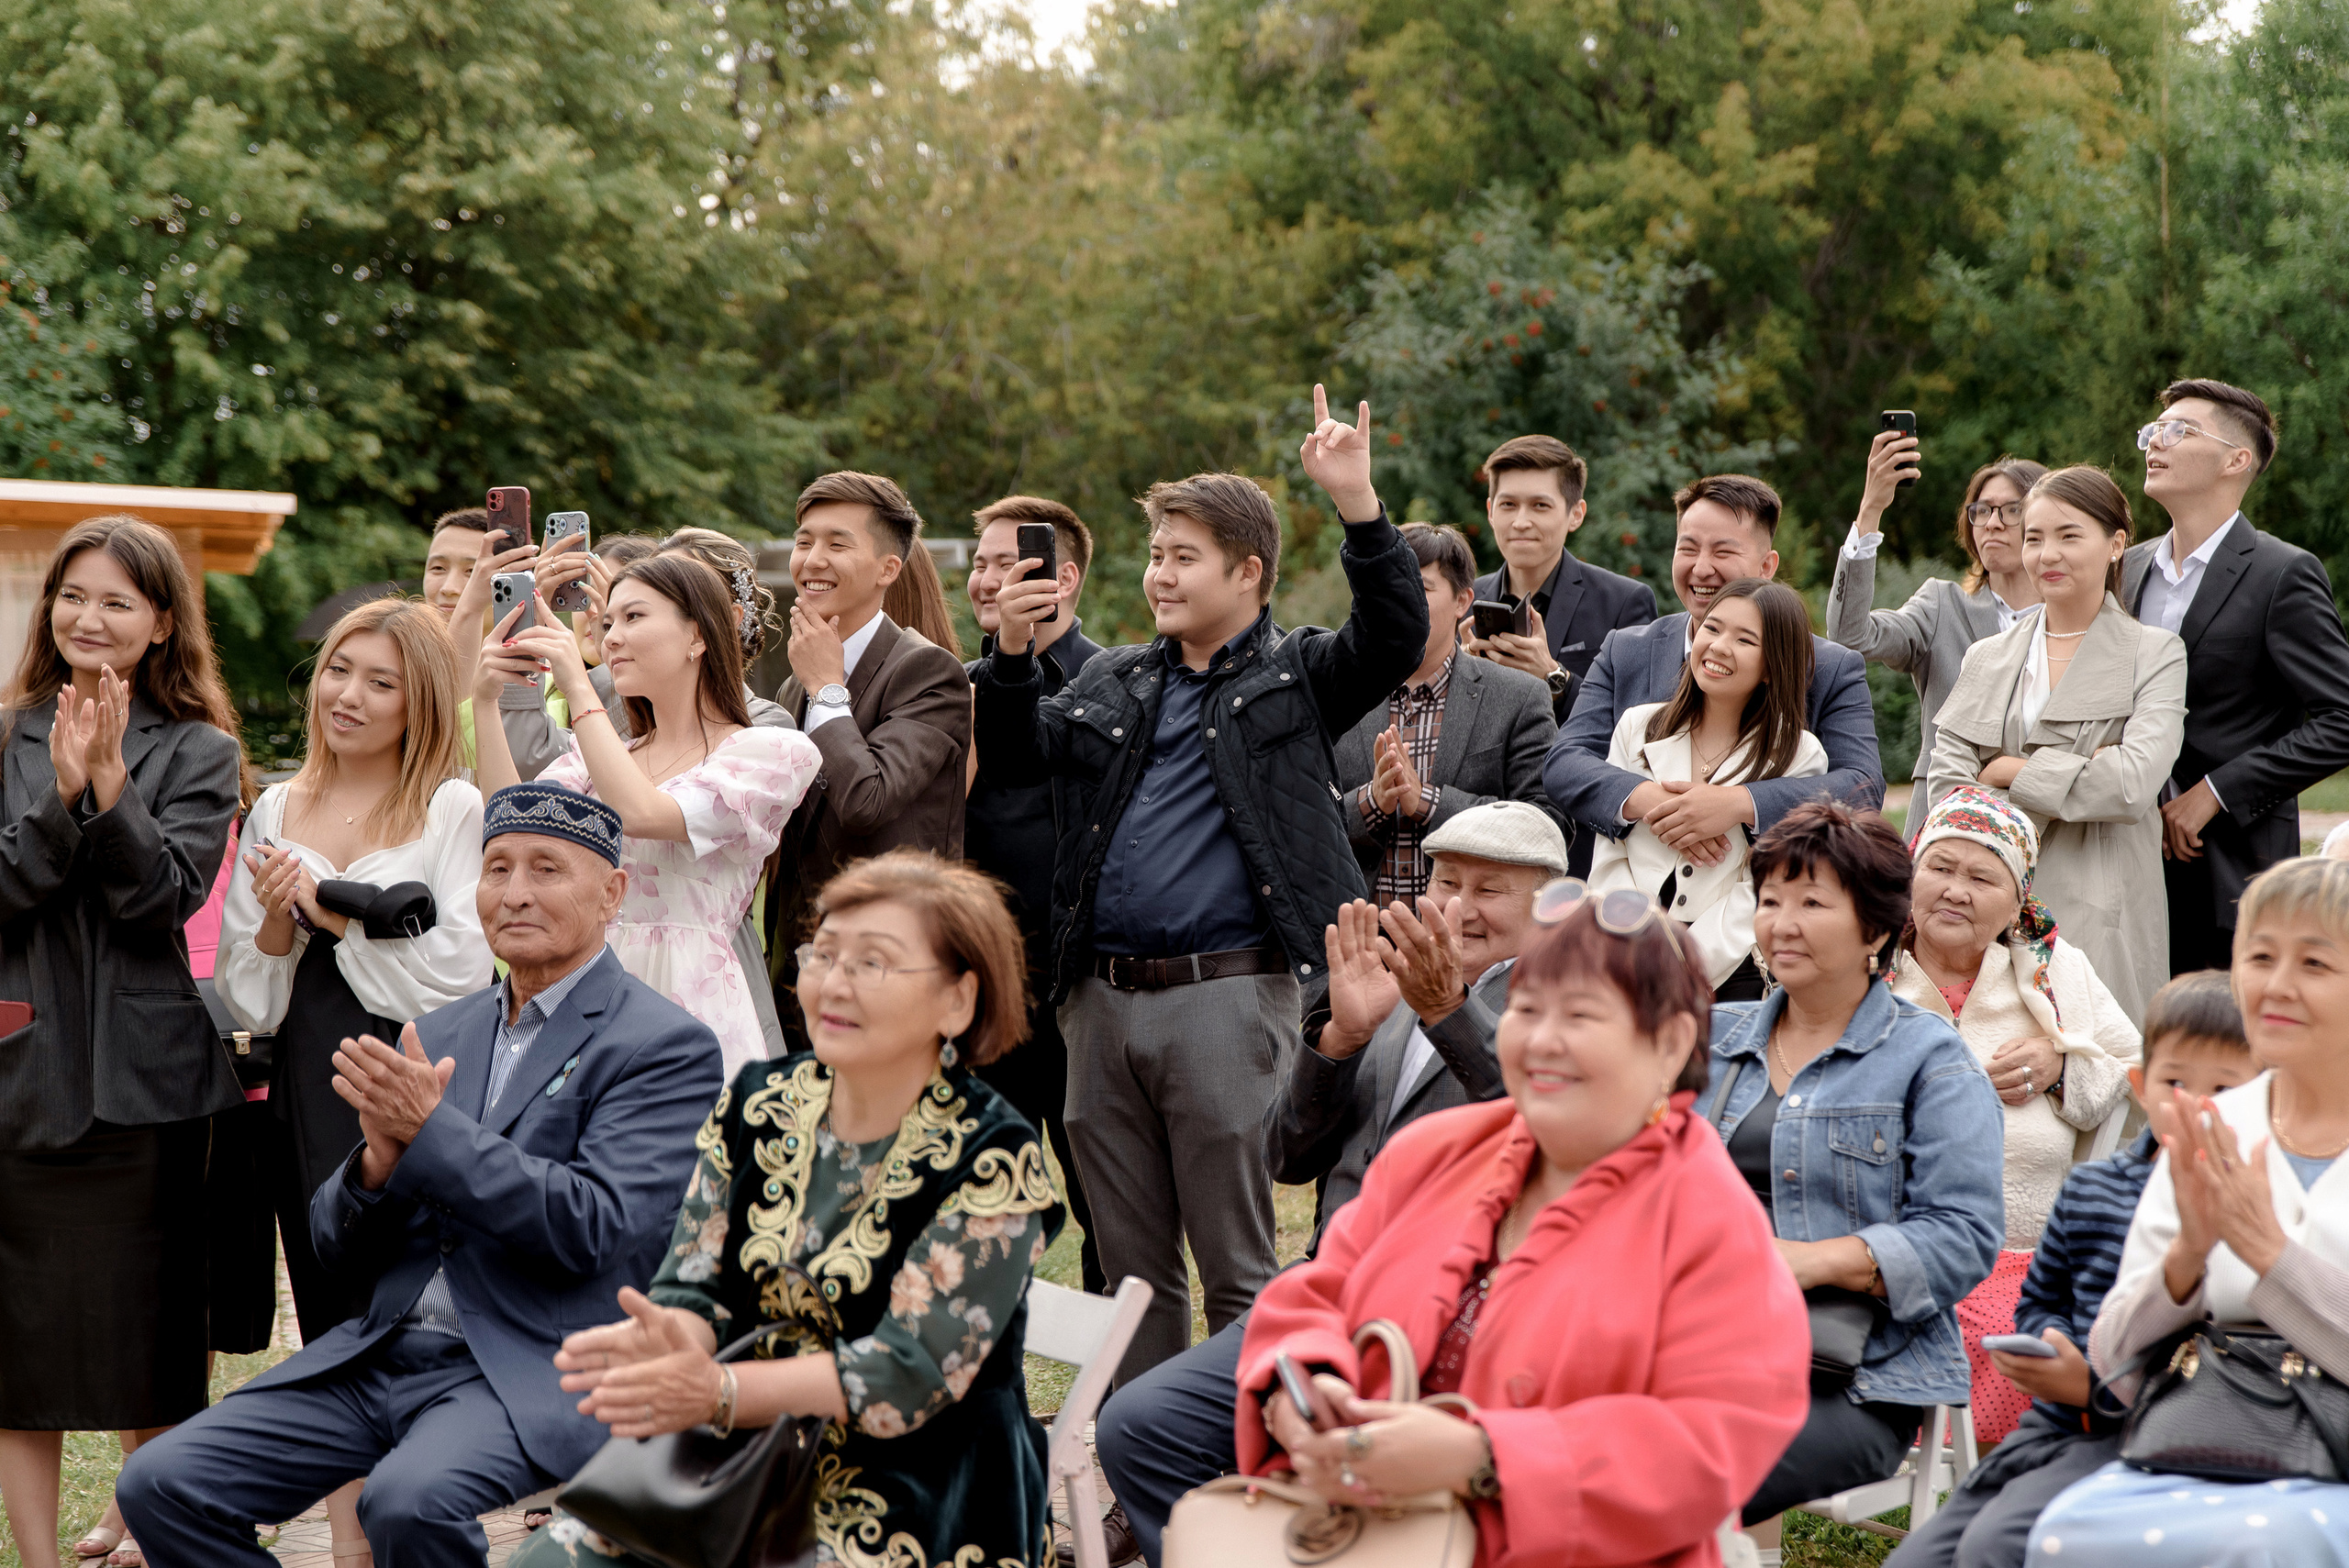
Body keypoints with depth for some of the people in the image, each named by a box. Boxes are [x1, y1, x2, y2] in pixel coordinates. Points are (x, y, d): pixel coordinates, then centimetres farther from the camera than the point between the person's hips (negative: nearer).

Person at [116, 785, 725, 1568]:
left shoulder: (665, 1046, -3)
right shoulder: (438, 1034, 16)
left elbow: (599, 1231, -15)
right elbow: (342, 1249, 15)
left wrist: (431, 1131, -16)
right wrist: (381, 1159, -8)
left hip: (535, 1375, -6)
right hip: (386, 1351, 7)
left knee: (410, 1498, -36)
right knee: (159, 1483, -9)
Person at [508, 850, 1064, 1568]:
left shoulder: (993, 1158, -11)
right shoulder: (756, 1104, 7)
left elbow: (911, 1372, -18)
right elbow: (694, 1288, 3)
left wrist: (718, 1392, -31)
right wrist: (667, 1338, -24)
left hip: (911, 1496, -5)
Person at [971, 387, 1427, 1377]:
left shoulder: (1296, 676, 4)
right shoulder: (1118, 681, 20)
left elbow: (1396, 636, -13)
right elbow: (1018, 759, 13)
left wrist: (1356, 504, -24)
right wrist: (1012, 654, -3)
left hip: (1227, 991, -5)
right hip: (1104, 997, 6)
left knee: (1237, 1269, 0)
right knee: (1131, 1264, 13)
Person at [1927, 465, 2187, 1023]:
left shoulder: (2156, 654, 5)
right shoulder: (1987, 658, 16)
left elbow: (2133, 785, -10)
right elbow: (1944, 785, 4)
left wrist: (2013, 772, -3)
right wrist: (2078, 773, -8)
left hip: (2099, 922, -3)